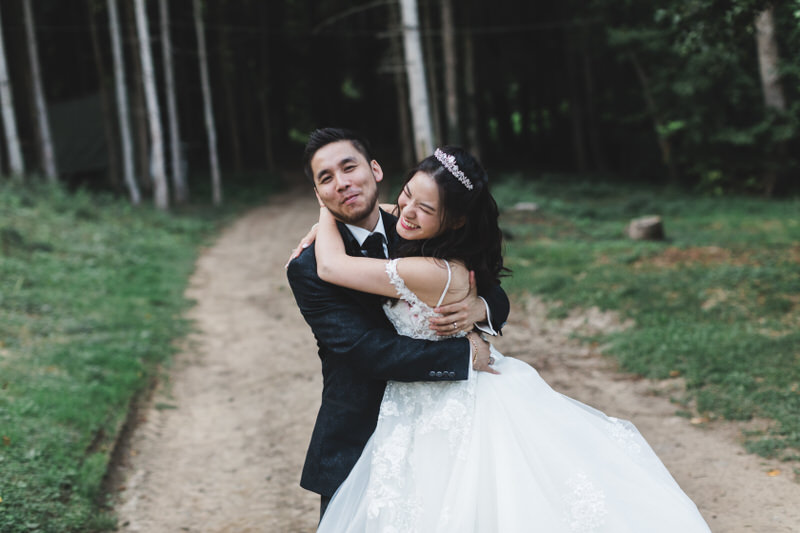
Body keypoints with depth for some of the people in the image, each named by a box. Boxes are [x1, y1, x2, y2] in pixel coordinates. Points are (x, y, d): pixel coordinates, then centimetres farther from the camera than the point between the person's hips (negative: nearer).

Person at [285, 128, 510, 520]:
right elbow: (368, 350, -22)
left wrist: (480, 307, -19)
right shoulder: (308, 270, -12)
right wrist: (466, 355, -21)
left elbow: (497, 297, 6)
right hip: (356, 452, -3)